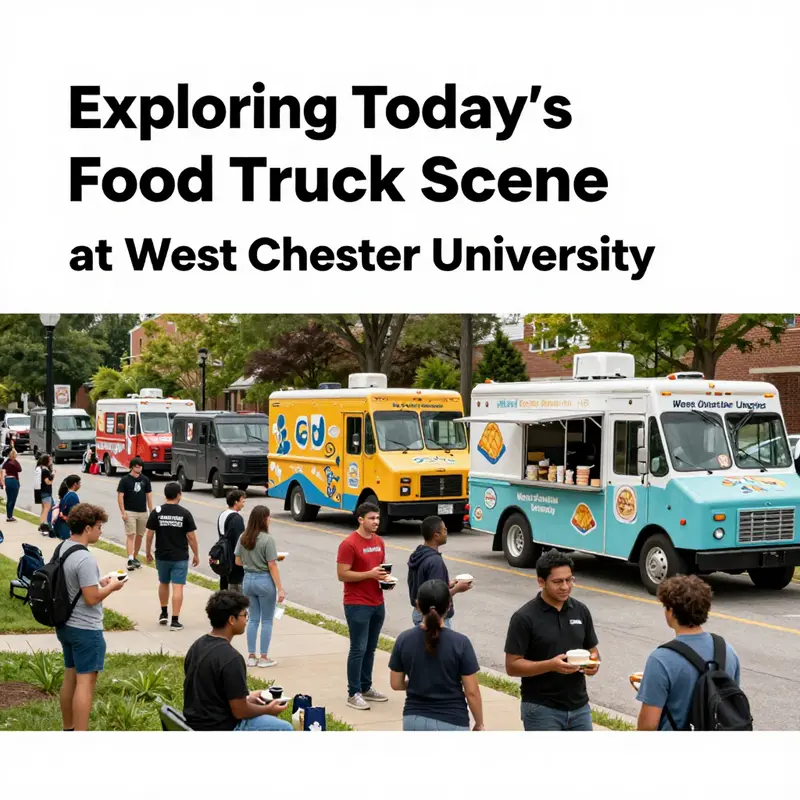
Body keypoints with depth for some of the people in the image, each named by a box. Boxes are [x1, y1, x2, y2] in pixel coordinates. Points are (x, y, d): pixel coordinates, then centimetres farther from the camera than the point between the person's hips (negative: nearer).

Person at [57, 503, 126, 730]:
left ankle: (68, 729, 31)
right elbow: (91, 598, -24)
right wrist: (111, 587, -8)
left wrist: (99, 582, 10)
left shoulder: (61, 548, 6)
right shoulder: (84, 559, -24)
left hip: (65, 625, 9)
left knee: (70, 677, 19)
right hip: (85, 629, -9)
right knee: (85, 682, -3)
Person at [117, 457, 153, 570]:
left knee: (139, 535, 10)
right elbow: (120, 496, -5)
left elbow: (149, 496, 10)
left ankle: (135, 558, 22)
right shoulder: (125, 480, -5)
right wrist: (123, 512, -13)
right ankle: (130, 560, -19)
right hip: (129, 512, -4)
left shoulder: (145, 479, 6)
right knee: (130, 535, -11)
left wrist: (151, 511, 4)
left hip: (143, 512, 4)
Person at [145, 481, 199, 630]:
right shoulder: (185, 513, -8)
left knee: (163, 584, 22)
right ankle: (175, 620, -5)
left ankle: (164, 614, 33)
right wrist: (195, 554, 5)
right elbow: (191, 536, -6)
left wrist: (148, 552, 11)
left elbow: (149, 534, -2)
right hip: (180, 557, -2)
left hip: (162, 556, 2)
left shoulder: (156, 512, -4)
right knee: (177, 587, -1)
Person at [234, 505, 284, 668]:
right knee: (266, 621, 7)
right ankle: (264, 657, 12)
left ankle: (251, 656, 18)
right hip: (264, 581, -6)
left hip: (248, 580, 6)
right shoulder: (267, 540, -16)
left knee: (253, 619, 15)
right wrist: (280, 588, -11)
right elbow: (272, 566, -15)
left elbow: (238, 561, 8)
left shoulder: (243, 538, 2)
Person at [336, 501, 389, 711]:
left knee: (370, 648, 14)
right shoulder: (349, 544, -14)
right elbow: (342, 574, -16)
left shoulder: (379, 542, 10)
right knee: (358, 649, -3)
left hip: (377, 604, 7)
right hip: (357, 605, -7)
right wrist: (370, 574, -21)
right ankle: (353, 693, 4)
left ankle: (366, 688, 25)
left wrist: (385, 578, 1)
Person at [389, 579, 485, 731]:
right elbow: (471, 692, -9)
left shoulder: (404, 640, -6)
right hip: (451, 723, -3)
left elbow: (396, 684, 4)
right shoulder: (460, 643, -14)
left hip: (414, 721, 3)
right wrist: (479, 724, 5)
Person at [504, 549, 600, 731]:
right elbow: (512, 665, -13)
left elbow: (592, 650, 14)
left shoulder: (581, 611, 4)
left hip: (579, 707, 5)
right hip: (541, 710, -5)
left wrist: (594, 663, -10)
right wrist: (550, 665, -26)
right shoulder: (525, 617, -12)